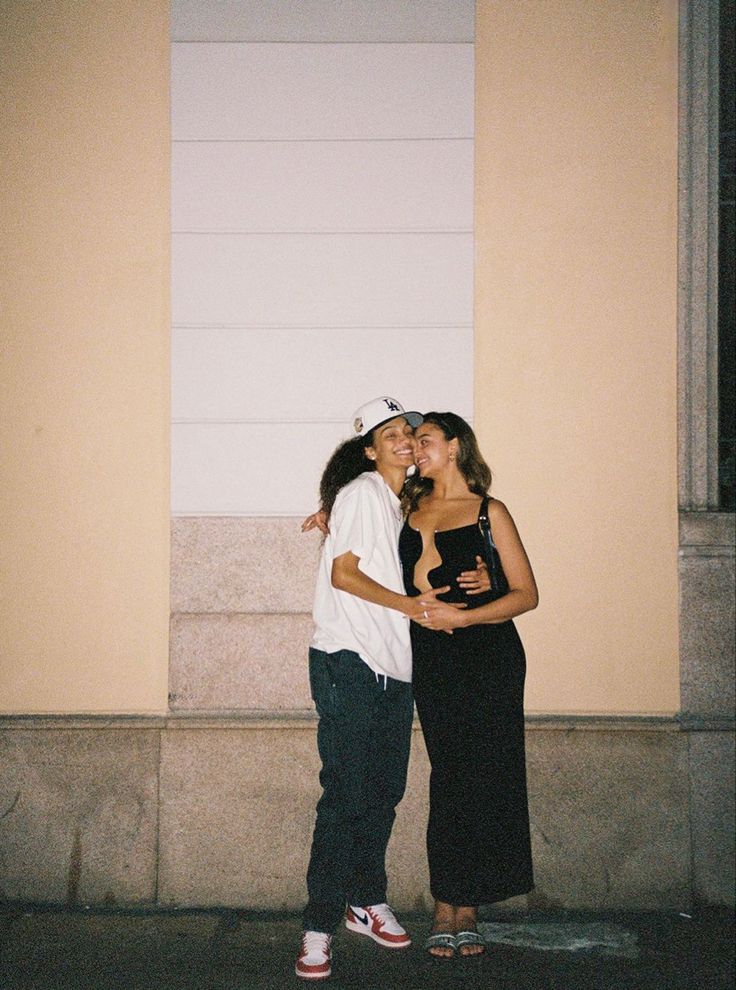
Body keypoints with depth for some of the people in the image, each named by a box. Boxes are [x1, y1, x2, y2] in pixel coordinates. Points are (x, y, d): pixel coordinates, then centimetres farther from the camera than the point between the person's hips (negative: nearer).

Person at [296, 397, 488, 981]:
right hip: (349, 663, -8)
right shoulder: (361, 493, -5)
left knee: (385, 792, 11)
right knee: (346, 795, -9)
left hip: (395, 668, 8)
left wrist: (466, 582, 2)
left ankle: (367, 902, 26)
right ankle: (320, 927, -3)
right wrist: (409, 604, -13)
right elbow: (344, 573, -10)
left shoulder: (411, 504, 18)